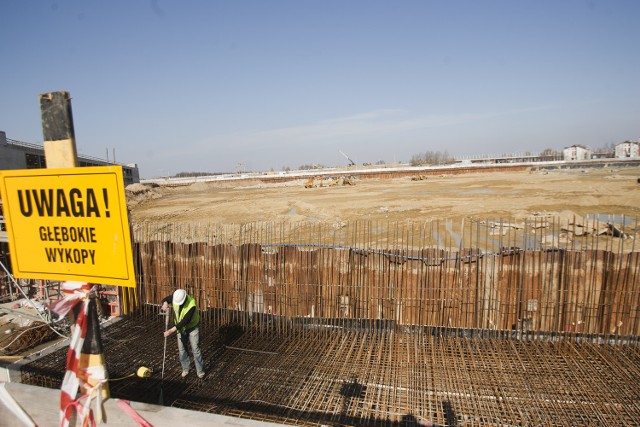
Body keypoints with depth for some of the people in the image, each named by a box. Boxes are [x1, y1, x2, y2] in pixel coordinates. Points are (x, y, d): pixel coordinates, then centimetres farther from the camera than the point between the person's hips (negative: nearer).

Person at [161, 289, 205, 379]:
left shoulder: (192, 305, -37)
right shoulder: (175, 296, -22)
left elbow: (185, 321, -34)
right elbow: (165, 299, -4)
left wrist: (171, 331, -36)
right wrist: (165, 303, -29)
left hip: (192, 327, -5)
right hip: (180, 327, 5)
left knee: (195, 349, 0)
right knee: (182, 349, 10)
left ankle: (200, 371, 14)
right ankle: (185, 369, 28)